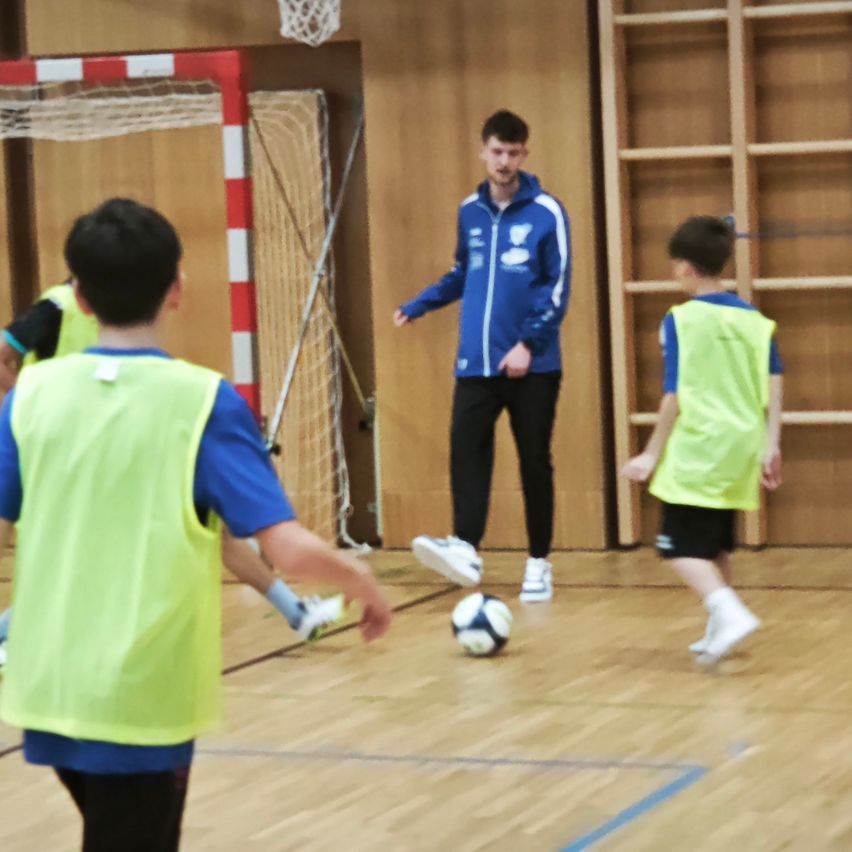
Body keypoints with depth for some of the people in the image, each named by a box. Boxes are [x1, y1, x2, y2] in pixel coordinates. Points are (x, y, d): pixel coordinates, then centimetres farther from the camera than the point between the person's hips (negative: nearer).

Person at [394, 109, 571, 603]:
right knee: (466, 452, -13)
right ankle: (466, 548, -20)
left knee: (535, 463, 4)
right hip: (476, 363, 4)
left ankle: (539, 563, 12)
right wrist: (419, 305, 15)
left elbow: (558, 288, -8)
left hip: (532, 365, -3)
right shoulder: (470, 211, 9)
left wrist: (528, 344, -16)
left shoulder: (547, 212, -5)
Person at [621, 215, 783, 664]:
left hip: (695, 454, -6)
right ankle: (719, 629, 23)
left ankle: (731, 613, -21)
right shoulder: (755, 319, 7)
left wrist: (653, 453, -3)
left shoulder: (680, 321, -10)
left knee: (683, 547, -3)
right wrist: (770, 446, 9)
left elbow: (675, 397, -11)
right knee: (717, 546, 20)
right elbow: (774, 387, 5)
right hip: (738, 452, 6)